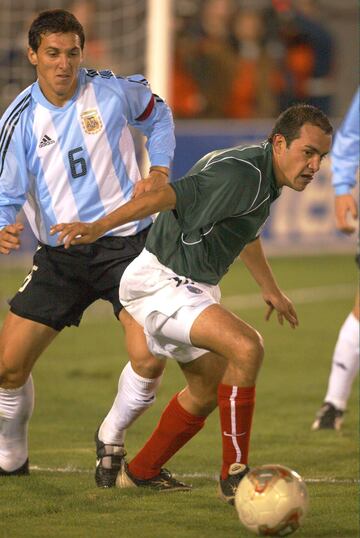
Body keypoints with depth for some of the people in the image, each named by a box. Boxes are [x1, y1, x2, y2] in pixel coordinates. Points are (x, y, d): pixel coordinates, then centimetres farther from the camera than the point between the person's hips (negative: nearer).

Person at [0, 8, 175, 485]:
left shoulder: (112, 90, -6)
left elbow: (158, 114, 16)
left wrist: (159, 171, 2)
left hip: (126, 242, -1)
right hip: (61, 254, 1)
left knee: (148, 360, -19)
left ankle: (111, 441, 11)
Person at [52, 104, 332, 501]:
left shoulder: (263, 177, 8)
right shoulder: (242, 175, -25)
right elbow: (171, 195, -35)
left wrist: (269, 288, 41)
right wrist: (99, 227, -46)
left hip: (192, 286, 11)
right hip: (160, 282, -11)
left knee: (209, 386, 24)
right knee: (246, 347, -28)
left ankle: (141, 471, 41)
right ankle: (234, 475, -19)